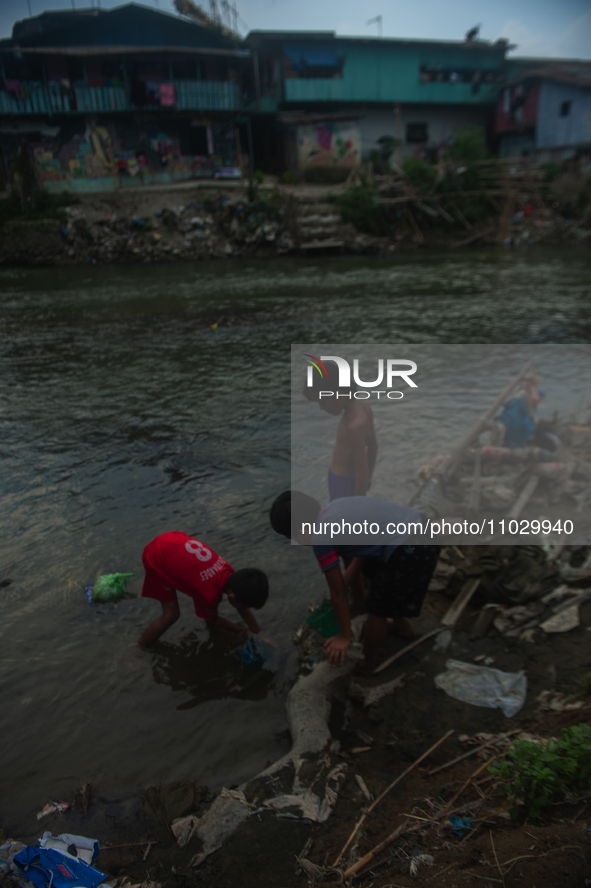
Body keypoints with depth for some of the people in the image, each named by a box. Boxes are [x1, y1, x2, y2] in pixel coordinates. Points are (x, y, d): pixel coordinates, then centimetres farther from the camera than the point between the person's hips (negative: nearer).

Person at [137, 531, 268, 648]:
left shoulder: (230, 574, -10)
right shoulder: (210, 594, -29)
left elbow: (243, 609, 6)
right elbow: (212, 620, -5)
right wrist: (244, 630, 6)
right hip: (156, 559, -7)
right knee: (171, 615, -8)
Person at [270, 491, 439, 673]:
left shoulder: (320, 538, -8)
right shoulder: (335, 507, 14)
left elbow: (337, 592, 1)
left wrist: (344, 637, 13)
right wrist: (346, 578, 27)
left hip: (409, 554, -9)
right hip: (421, 527, 9)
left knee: (377, 611, 14)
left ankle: (366, 664, 39)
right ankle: (401, 624, 60)